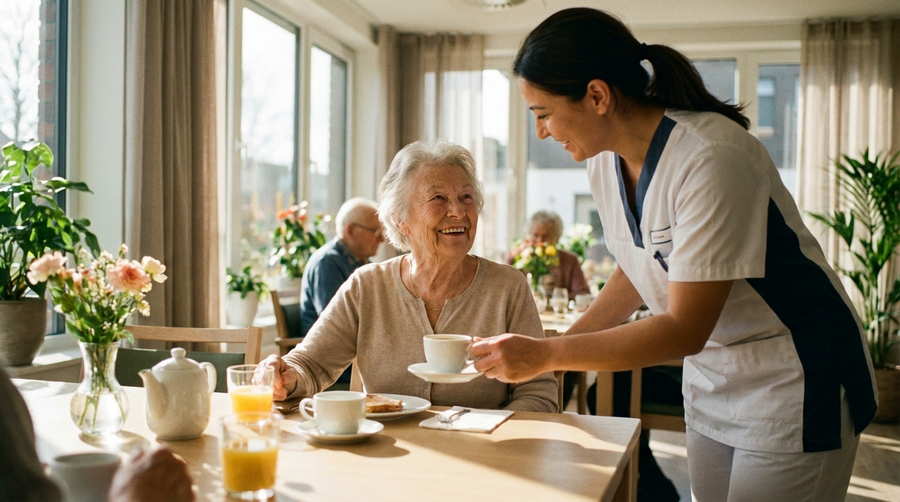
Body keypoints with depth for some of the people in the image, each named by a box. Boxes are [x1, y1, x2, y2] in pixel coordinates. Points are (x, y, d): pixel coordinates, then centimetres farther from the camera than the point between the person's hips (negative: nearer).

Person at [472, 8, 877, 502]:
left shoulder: (712, 159, -27)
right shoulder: (604, 163, -3)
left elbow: (684, 329, -27)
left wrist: (545, 355, -26)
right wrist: (561, 344, 3)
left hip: (795, 379, -7)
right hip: (710, 375, 7)